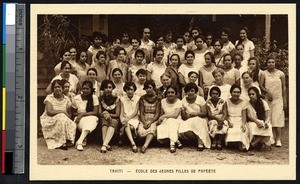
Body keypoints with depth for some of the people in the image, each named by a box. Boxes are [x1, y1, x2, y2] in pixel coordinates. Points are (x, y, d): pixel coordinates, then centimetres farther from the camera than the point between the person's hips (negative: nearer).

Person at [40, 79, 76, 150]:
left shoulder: (66, 99, 6)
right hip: (48, 122, -3)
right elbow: (49, 112, -17)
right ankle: (62, 143, -29)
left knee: (72, 125, -27)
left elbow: (69, 115, 7)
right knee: (61, 117, -33)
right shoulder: (49, 98, -3)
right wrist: (63, 112, -19)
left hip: (62, 120, 3)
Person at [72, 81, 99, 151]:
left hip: (92, 118, 0)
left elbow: (95, 112, -10)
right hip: (80, 119, 0)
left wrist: (82, 114, -18)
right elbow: (73, 113, 10)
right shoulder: (76, 99, 1)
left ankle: (79, 142, -47)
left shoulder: (94, 98, -1)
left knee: (91, 120, -39)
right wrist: (79, 115, -12)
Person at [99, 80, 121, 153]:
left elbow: (117, 114, 0)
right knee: (105, 120, -36)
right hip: (103, 119, 1)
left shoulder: (116, 99, 6)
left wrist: (109, 114, -18)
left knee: (113, 122, -37)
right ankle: (106, 145, -51)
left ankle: (104, 145, -54)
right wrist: (104, 114, -19)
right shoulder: (101, 99, 10)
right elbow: (99, 112, 4)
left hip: (114, 119, -1)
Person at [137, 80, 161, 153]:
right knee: (140, 131, -32)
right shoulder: (142, 99, 9)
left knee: (152, 129, -36)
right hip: (144, 119, 2)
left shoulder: (157, 99, 5)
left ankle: (145, 146, -50)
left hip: (153, 119, -2)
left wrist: (150, 122, -16)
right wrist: (144, 122, -15)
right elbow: (141, 113, 3)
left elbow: (157, 113, -1)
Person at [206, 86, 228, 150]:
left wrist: (221, 121, -27)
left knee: (224, 126, -34)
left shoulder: (223, 102, 3)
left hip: (222, 120, 1)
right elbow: (209, 115, -7)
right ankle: (214, 142, -23)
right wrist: (217, 119, -26)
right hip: (212, 120, 0)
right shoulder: (208, 102, 1)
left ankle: (219, 142, -21)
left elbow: (225, 114, -6)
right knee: (214, 124, -36)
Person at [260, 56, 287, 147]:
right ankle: (273, 138, 2)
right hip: (267, 99, 1)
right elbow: (261, 85, 1)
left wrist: (285, 101, 2)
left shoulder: (280, 74, 3)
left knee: (277, 119, -8)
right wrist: (267, 92, -16)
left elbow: (284, 87, 5)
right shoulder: (264, 73, 4)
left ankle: (278, 139, -9)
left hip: (278, 99, -1)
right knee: (269, 118, -3)